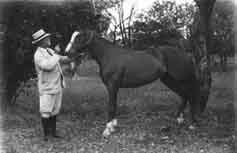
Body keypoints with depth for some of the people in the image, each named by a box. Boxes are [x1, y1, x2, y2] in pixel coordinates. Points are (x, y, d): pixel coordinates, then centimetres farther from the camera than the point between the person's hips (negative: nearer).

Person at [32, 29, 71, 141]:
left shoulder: (49, 51, 11)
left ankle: (53, 132, 24)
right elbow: (48, 66, -32)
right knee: (46, 111, -2)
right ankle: (46, 134, 6)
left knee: (54, 111, 14)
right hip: (47, 87, -9)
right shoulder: (38, 55, -16)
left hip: (57, 86, 9)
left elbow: (61, 59, 25)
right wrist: (57, 57, -20)